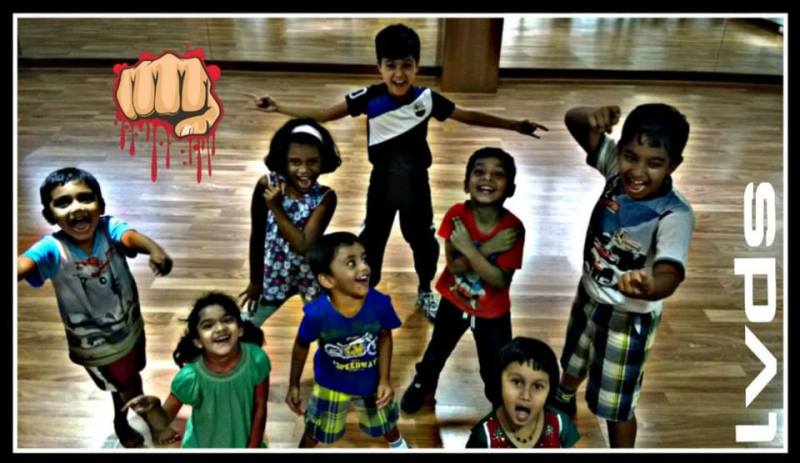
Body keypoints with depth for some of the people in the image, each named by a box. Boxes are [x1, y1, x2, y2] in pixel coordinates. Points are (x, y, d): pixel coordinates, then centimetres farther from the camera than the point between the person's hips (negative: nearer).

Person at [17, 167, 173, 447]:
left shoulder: (109, 228, -24)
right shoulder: (53, 249, -29)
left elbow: (130, 237, -45)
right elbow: (23, 266, -48)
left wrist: (154, 249, -69)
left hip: (130, 326, 2)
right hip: (95, 345, -2)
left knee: (132, 375, 30)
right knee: (126, 384, 21)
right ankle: (122, 424, 54)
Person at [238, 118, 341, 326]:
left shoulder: (325, 197, -21)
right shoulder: (266, 185, -18)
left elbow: (304, 245, -28)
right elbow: (257, 237, -7)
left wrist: (276, 207, -28)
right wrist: (255, 281, 1)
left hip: (311, 275, -1)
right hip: (273, 274, 1)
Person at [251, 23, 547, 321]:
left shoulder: (427, 99, -16)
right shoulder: (369, 98, -17)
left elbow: (469, 117, -6)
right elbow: (325, 114, -13)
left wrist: (514, 125, -7)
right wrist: (278, 108, -20)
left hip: (416, 184, 1)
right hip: (382, 183, -1)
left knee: (423, 240, 18)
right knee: (372, 240, 12)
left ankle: (425, 292, 43)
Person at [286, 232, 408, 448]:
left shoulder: (379, 303, -32)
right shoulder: (317, 312, -35)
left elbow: (385, 337, -10)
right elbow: (301, 346, -14)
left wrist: (384, 379, -14)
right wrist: (294, 385, -3)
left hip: (371, 383, 2)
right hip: (331, 385, -2)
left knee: (385, 423, 31)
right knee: (314, 432, 22)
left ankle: (397, 443, 66)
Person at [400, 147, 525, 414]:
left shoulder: (513, 228, -27)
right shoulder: (456, 215, -23)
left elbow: (500, 281, -29)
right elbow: (455, 265, -25)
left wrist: (470, 249, -38)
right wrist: (488, 248, -37)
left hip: (493, 311, -2)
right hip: (454, 301, 2)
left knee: (497, 369, 11)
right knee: (437, 350, 27)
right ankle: (423, 383, 58)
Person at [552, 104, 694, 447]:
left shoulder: (675, 215, -34)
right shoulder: (614, 164, -20)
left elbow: (670, 273, -48)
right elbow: (572, 121, -15)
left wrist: (648, 287, -72)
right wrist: (591, 118, -40)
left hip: (629, 315, -6)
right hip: (589, 294, 7)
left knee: (617, 404, 12)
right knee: (573, 359, 36)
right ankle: (563, 401, 68)